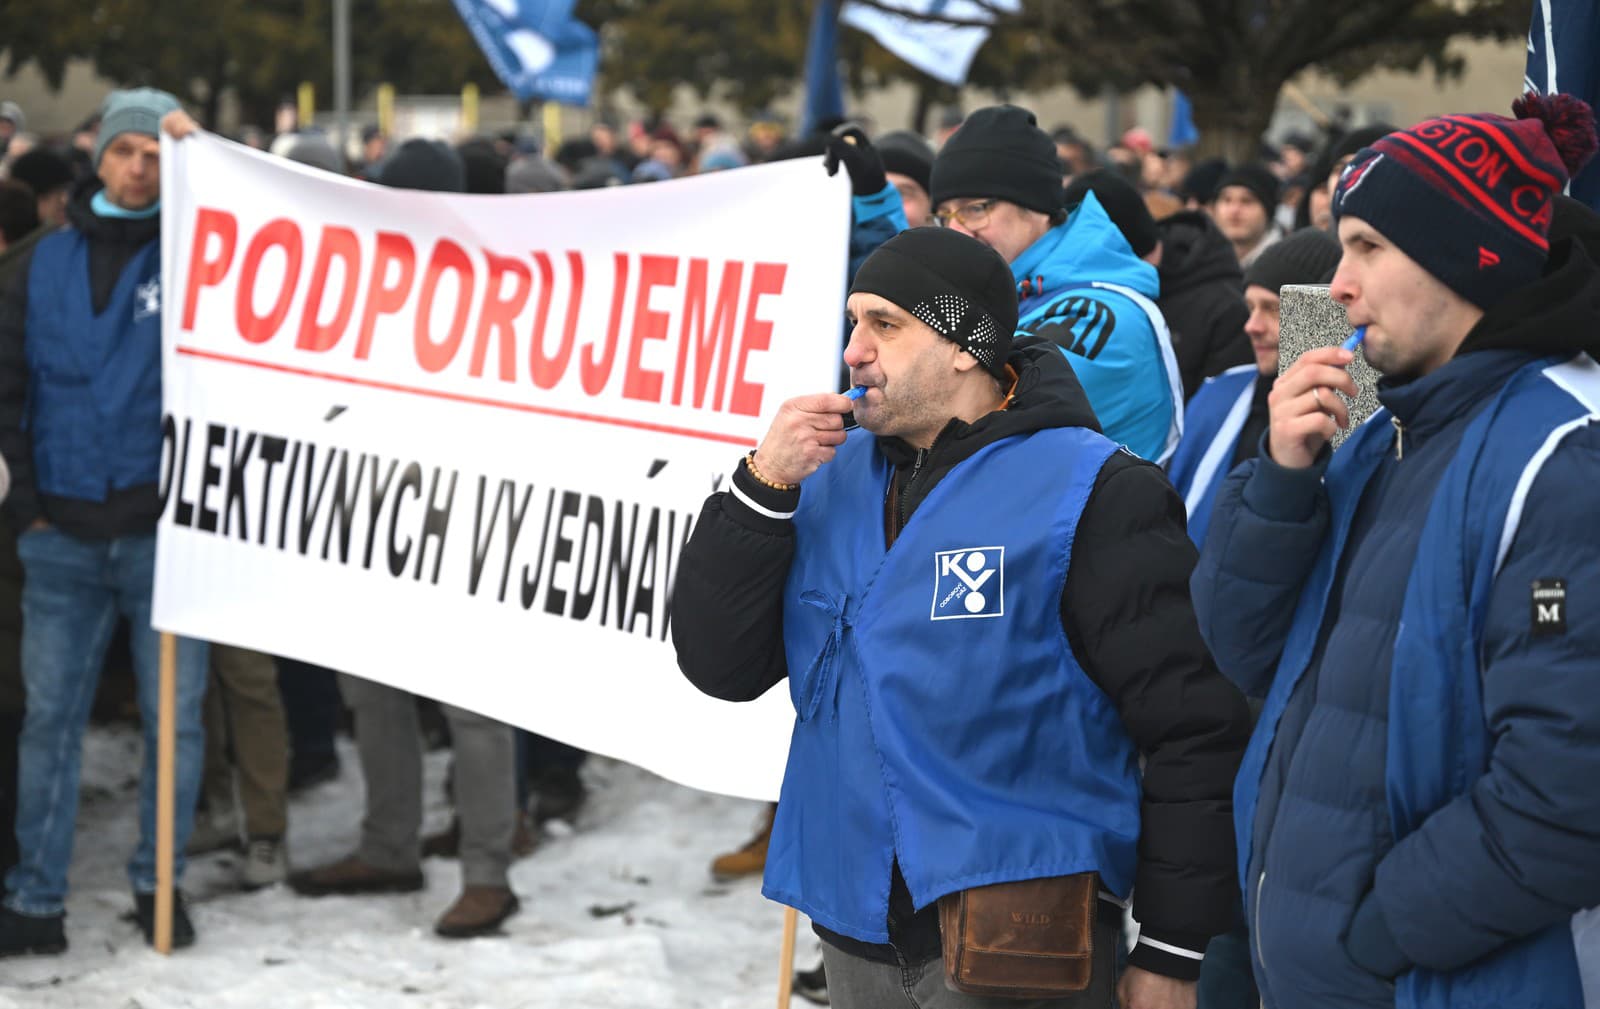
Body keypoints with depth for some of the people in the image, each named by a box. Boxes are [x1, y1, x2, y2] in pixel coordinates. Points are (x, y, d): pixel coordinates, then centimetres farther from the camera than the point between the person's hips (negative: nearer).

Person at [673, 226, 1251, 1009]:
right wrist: (764, 487, -9)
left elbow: (1192, 727, -11)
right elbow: (720, 666, 3)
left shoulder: (1090, 495, -11)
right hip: (856, 932, 6)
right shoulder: (834, 478, 7)